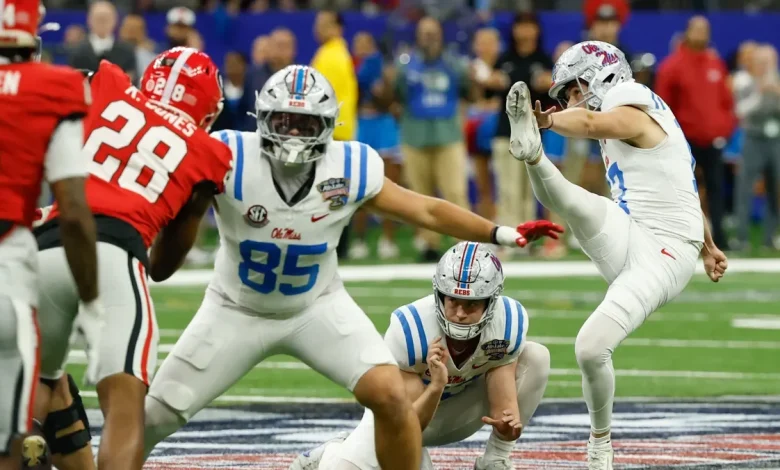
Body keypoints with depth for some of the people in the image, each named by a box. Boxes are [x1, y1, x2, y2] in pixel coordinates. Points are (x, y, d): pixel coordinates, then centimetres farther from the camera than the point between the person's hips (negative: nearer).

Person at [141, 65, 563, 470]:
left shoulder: (351, 170, -17)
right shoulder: (230, 159, -26)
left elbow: (427, 211, -6)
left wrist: (501, 234, -8)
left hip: (318, 306, 1)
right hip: (237, 311, -1)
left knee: (390, 396, -18)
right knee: (153, 416, -2)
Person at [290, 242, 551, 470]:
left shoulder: (508, 323, -27)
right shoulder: (408, 330, -34)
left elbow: (503, 408, -23)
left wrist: (508, 425, -48)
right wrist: (436, 385, -50)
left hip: (461, 410, 3)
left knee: (536, 357, -20)